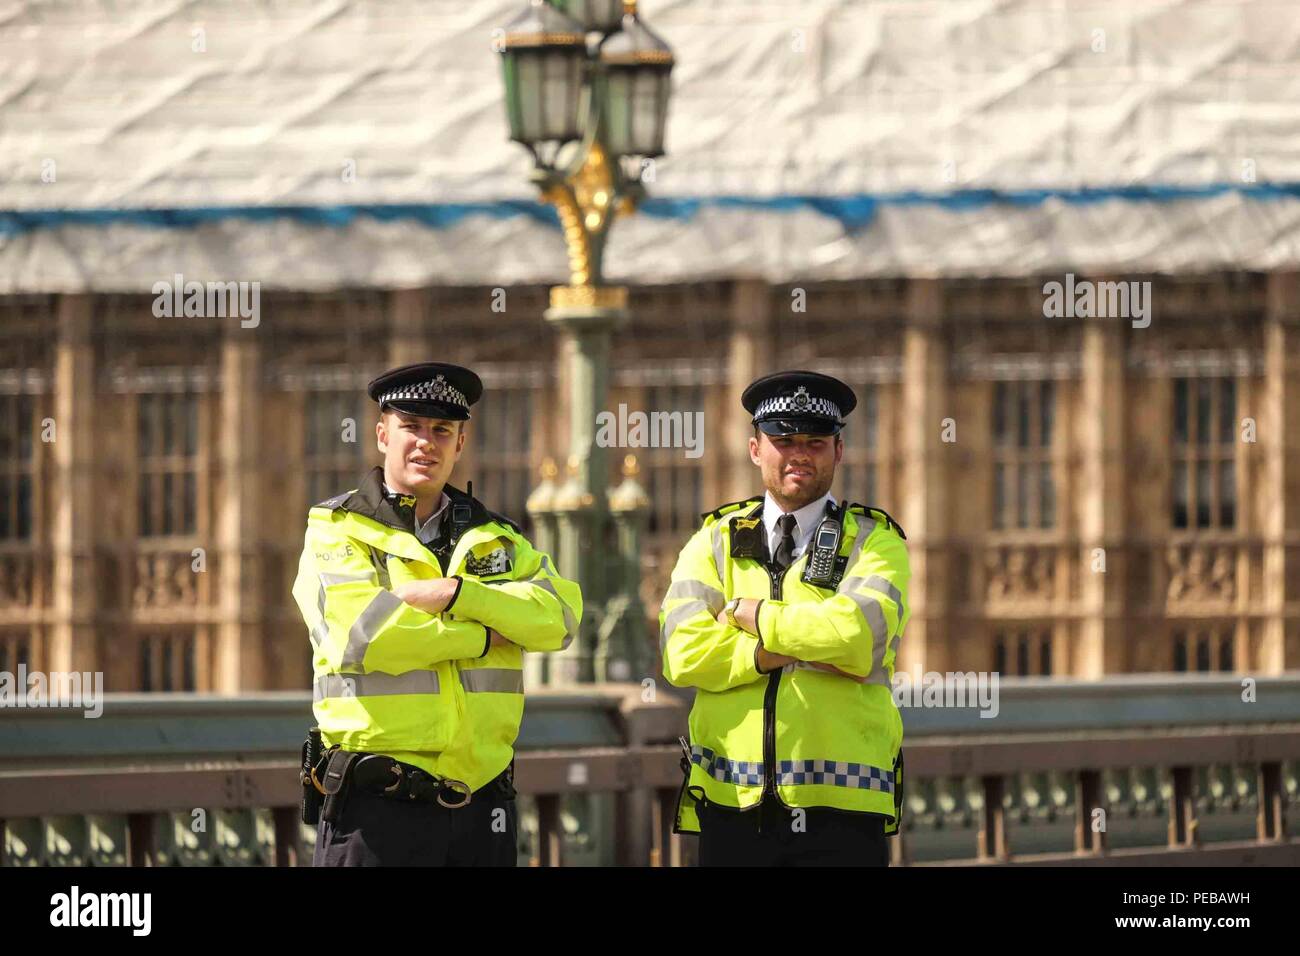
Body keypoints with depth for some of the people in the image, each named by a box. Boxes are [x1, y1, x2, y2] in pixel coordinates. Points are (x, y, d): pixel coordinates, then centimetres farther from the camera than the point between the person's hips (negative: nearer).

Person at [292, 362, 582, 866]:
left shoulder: (494, 538, 17)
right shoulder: (336, 531, 3)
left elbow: (560, 616, -2)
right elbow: (360, 634, -16)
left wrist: (457, 594, -15)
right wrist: (484, 636, -7)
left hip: (481, 804, 4)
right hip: (376, 806, -4)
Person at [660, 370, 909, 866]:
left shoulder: (874, 541, 7)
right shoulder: (714, 542, 13)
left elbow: (858, 631, -14)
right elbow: (685, 654, -4)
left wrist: (746, 613, -5)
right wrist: (804, 647, -11)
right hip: (732, 803, 2)